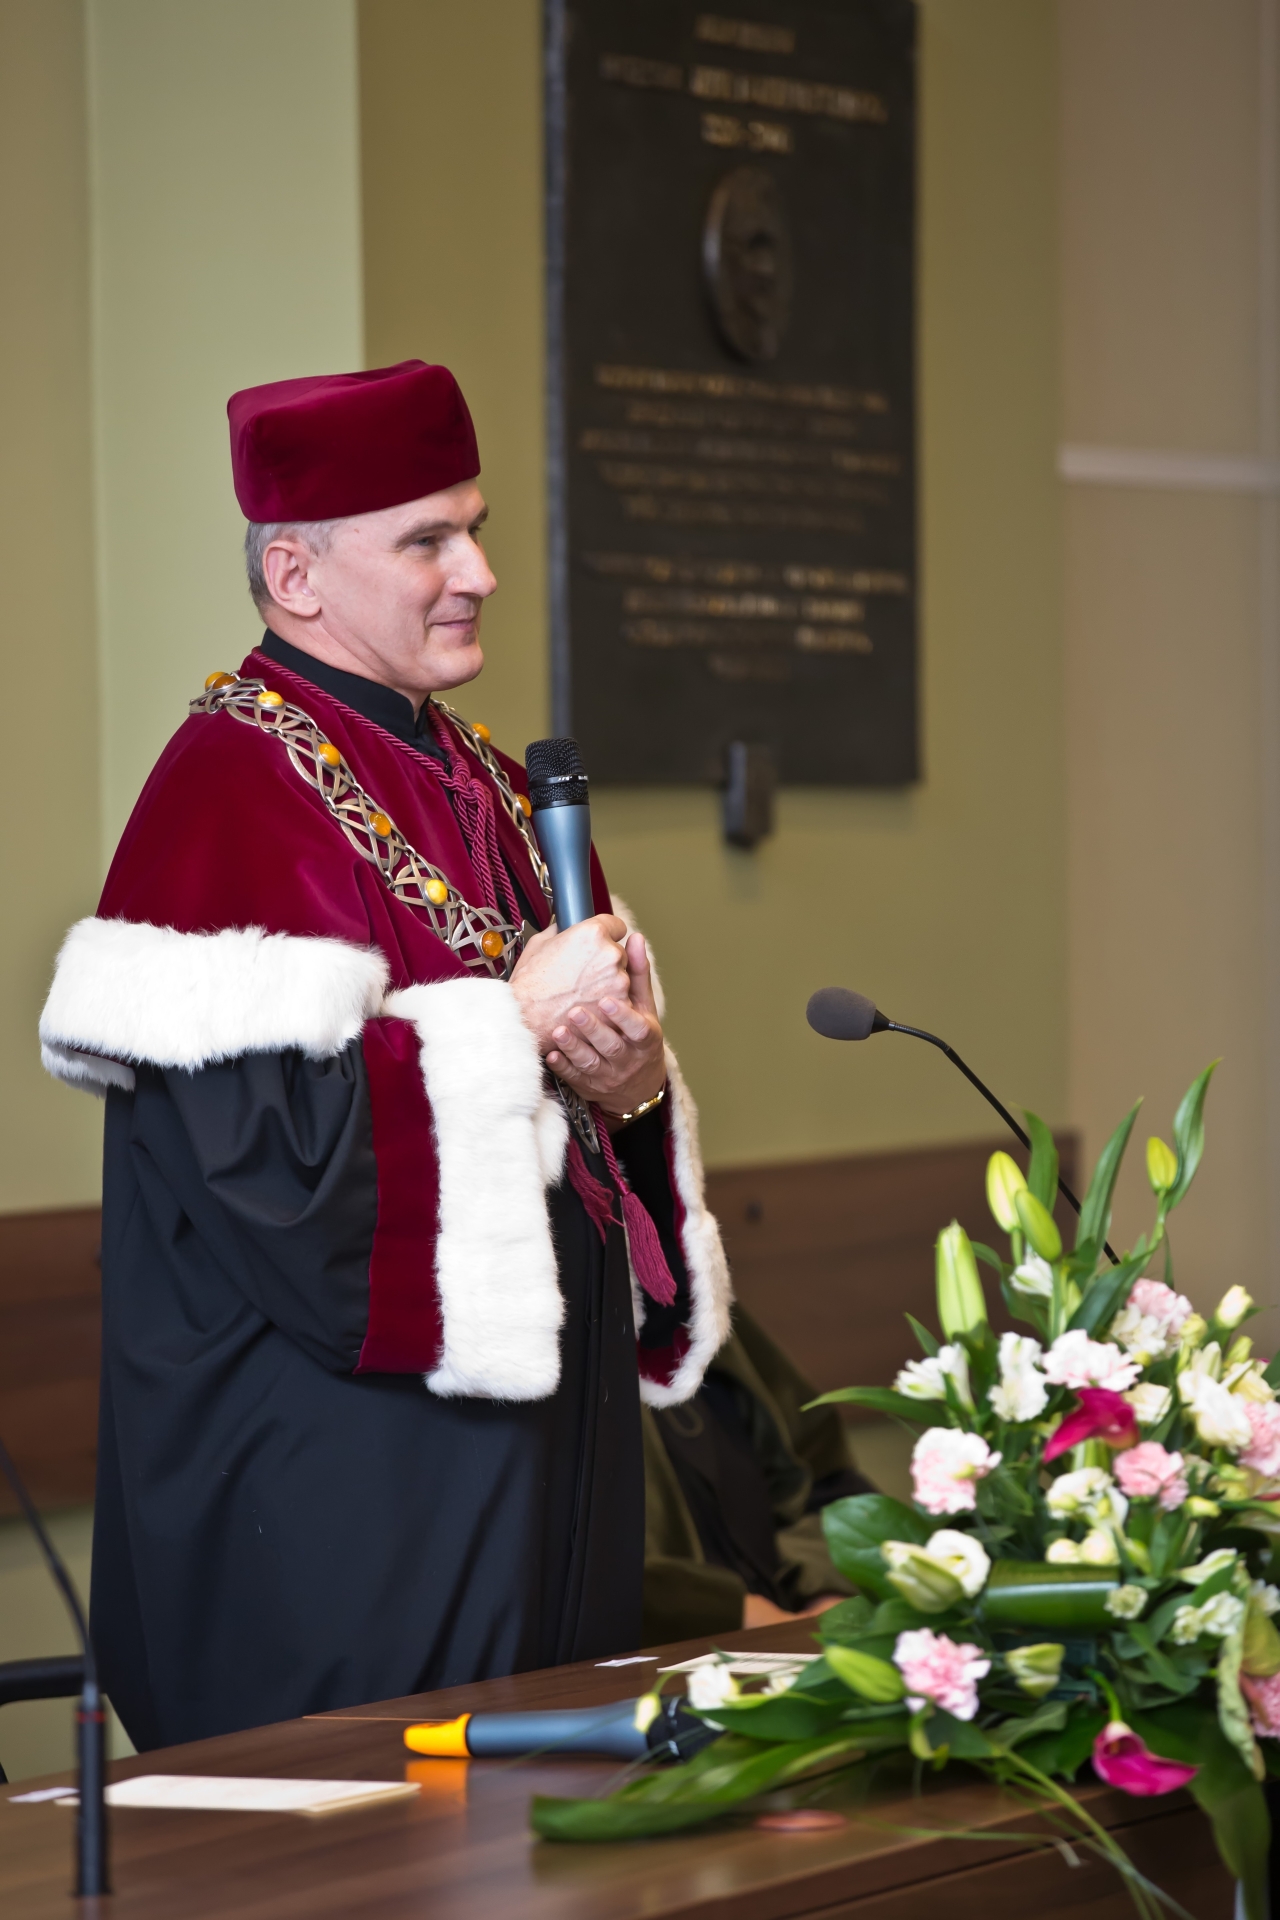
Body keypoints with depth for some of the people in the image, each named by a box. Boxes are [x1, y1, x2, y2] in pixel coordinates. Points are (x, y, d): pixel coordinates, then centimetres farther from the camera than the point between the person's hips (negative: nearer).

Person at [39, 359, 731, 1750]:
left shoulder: (482, 782, 15)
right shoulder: (237, 793, -13)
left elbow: (590, 1044, 19)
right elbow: (259, 1128, -23)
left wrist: (632, 1074, -4)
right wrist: (515, 1020, -17)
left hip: (542, 1431, 9)